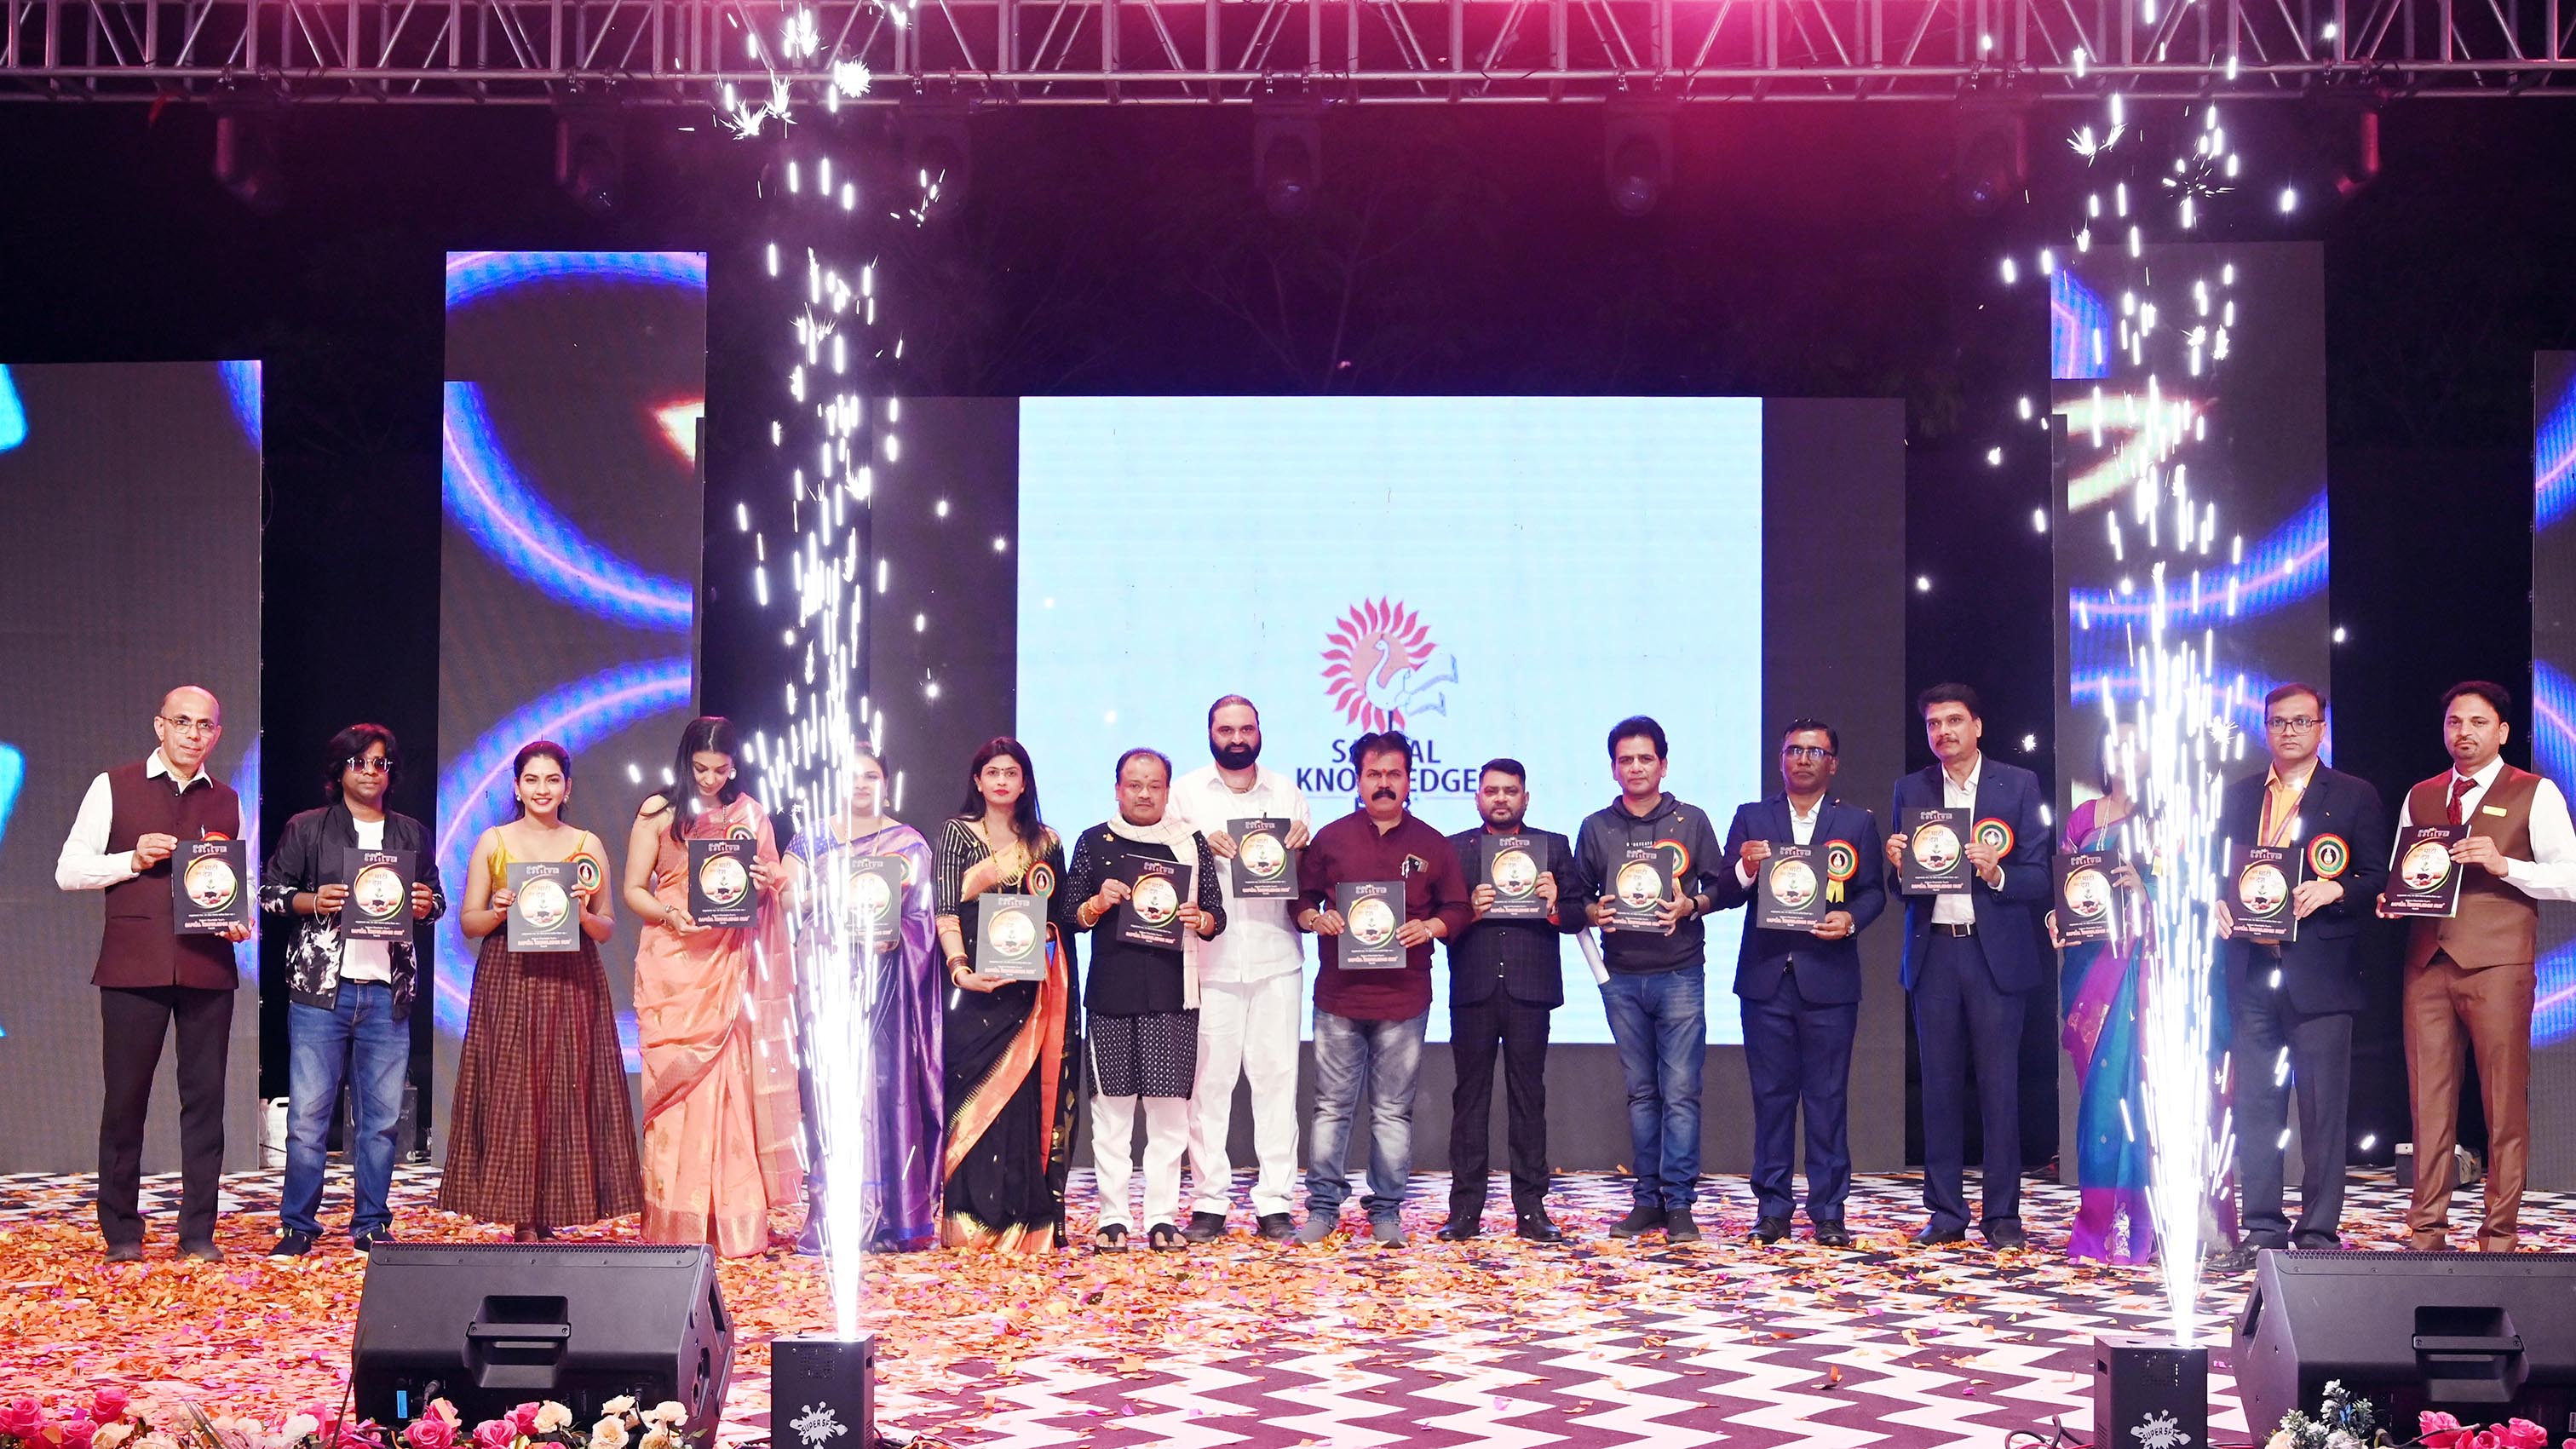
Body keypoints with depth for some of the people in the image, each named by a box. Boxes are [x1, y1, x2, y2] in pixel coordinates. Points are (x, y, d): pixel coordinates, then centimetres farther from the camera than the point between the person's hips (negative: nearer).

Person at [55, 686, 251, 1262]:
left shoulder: (227, 802, 14)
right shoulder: (113, 788, 4)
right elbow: (68, 871, 3)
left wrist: (239, 920, 0)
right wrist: (133, 858, -11)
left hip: (208, 967, 3)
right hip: (134, 967, -3)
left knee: (205, 1098, 2)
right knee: (125, 1099, 1)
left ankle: (198, 1232, 9)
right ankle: (122, 1232, 11)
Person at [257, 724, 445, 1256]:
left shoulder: (412, 834, 16)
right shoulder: (307, 829, 7)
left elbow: (437, 898, 22)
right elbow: (269, 892, 7)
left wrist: (427, 905, -1)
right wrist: (313, 902, -11)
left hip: (388, 992, 2)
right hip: (321, 990, -2)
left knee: (380, 1117, 4)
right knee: (308, 1115, -5)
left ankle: (371, 1225, 13)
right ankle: (298, 1225, 4)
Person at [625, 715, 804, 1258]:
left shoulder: (751, 815, 11)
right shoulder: (658, 812, 4)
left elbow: (771, 892, 15)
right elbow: (634, 890, 3)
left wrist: (764, 887, -8)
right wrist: (669, 914, -16)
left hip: (732, 967, 1)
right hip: (673, 965, -1)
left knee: (733, 1086, -4)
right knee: (677, 1090, -5)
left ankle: (735, 1227, -1)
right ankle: (674, 1227, -1)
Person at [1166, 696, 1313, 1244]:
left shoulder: (1288, 793, 17)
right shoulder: (1185, 793, 11)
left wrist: (1302, 844, -4)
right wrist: (1199, 844, -13)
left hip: (1276, 958, 2)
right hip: (1210, 962, -2)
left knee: (1277, 1077, -1)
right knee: (1207, 1080, -3)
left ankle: (1274, 1203, 3)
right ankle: (1209, 1201, 3)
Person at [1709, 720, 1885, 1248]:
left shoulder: (1858, 823, 10)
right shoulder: (1751, 819, 11)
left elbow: (1873, 892, 6)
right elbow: (1724, 896, 5)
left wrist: (1852, 918, -14)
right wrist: (1745, 871, -16)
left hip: (1829, 978, -1)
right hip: (1766, 976, 1)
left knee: (1828, 1097, 0)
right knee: (1771, 1095, 3)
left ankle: (1828, 1212, 5)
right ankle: (1772, 1209, 9)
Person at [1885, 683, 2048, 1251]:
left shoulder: (2018, 784, 3)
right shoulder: (1910, 790, 11)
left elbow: (2039, 877, -1)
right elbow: (1899, 883, 10)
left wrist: (1995, 874, -19)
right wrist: (1898, 863, -11)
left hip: (1996, 950, -2)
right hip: (1933, 950, 3)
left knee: (1999, 1085, -2)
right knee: (1940, 1084, 5)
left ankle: (2003, 1214, 5)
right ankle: (1946, 1211, 11)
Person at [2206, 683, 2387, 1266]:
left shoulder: (2355, 796, 5)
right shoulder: (2239, 796, 16)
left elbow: (2378, 876, 0)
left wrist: (2335, 889, -18)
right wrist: (2219, 903, -3)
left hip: (2320, 972, -4)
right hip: (2253, 971, 4)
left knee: (2322, 1105, -2)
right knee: (2255, 1103, 6)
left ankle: (2319, 1232, 4)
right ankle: (2263, 1230, 13)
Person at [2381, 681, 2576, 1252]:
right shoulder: (2419, 797, 20)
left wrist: (2503, 864, -16)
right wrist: (2391, 897, 0)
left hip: (2497, 964, -4)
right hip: (2427, 962, 4)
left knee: (2505, 1104, -3)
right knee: (2429, 1100, 2)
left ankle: (2500, 1236, 1)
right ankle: (2427, 1232, 6)